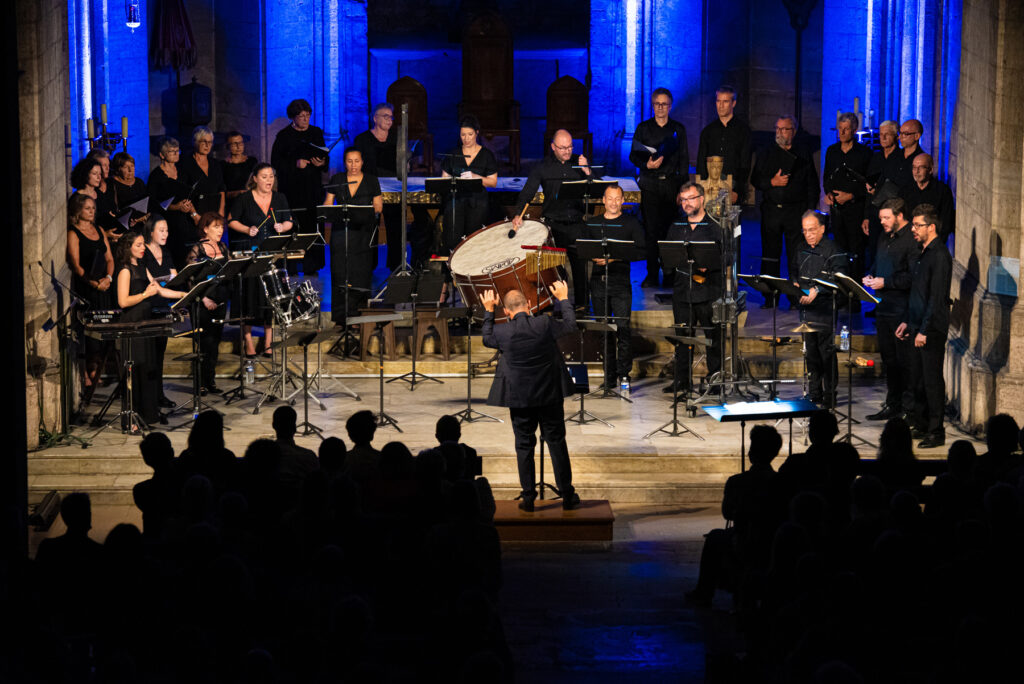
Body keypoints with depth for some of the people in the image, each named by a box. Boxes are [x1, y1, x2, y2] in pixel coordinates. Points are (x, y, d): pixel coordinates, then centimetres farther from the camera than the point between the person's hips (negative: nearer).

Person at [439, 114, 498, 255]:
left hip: (477, 203, -1)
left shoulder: (486, 155, 4)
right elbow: (444, 177, 15)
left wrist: (474, 176, -14)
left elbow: (493, 182, 2)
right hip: (455, 200, 1)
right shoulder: (453, 153, 11)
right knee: (452, 241, -13)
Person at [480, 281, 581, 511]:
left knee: (524, 446, 9)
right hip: (550, 396, 0)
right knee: (557, 443, 9)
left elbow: (487, 339, 12)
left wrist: (488, 311, 21)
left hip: (519, 398, 0)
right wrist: (563, 299, 19)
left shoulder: (503, 332, -12)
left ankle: (528, 499, 12)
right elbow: (570, 325, 7)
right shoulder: (545, 324, -13)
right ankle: (568, 496, 14)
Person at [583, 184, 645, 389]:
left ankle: (624, 373, -3)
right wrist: (595, 257, -7)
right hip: (598, 280, 3)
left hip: (621, 282, -3)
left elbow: (641, 251, -3)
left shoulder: (631, 224, 4)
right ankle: (609, 377, 10)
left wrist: (616, 257, -15)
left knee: (622, 327, -11)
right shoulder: (592, 223, 15)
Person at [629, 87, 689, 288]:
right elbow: (633, 156, 8)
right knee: (651, 229, -5)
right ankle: (652, 273, -1)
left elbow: (684, 160, 9)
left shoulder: (678, 129, 9)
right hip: (650, 184, 0)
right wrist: (647, 165, -13)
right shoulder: (643, 128, 8)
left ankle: (670, 272, 10)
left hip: (672, 183, 0)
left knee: (669, 229, -1)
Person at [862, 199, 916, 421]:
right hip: (884, 308, 9)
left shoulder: (911, 240, -14)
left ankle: (909, 407, 2)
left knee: (904, 360, -5)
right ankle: (892, 404, 23)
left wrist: (885, 282, -18)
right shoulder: (884, 238, 15)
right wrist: (870, 276, 8)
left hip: (902, 309, -9)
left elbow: (913, 277, -20)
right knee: (888, 358, 14)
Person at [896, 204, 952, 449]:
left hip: (932, 330, -9)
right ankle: (921, 427, 22)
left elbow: (937, 297, -20)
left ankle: (936, 433, 2)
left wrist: (924, 330, -20)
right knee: (918, 380, 13)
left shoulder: (939, 255, -16)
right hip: (918, 327, 9)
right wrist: (907, 321, 19)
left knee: (932, 380, -4)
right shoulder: (923, 253, 14)